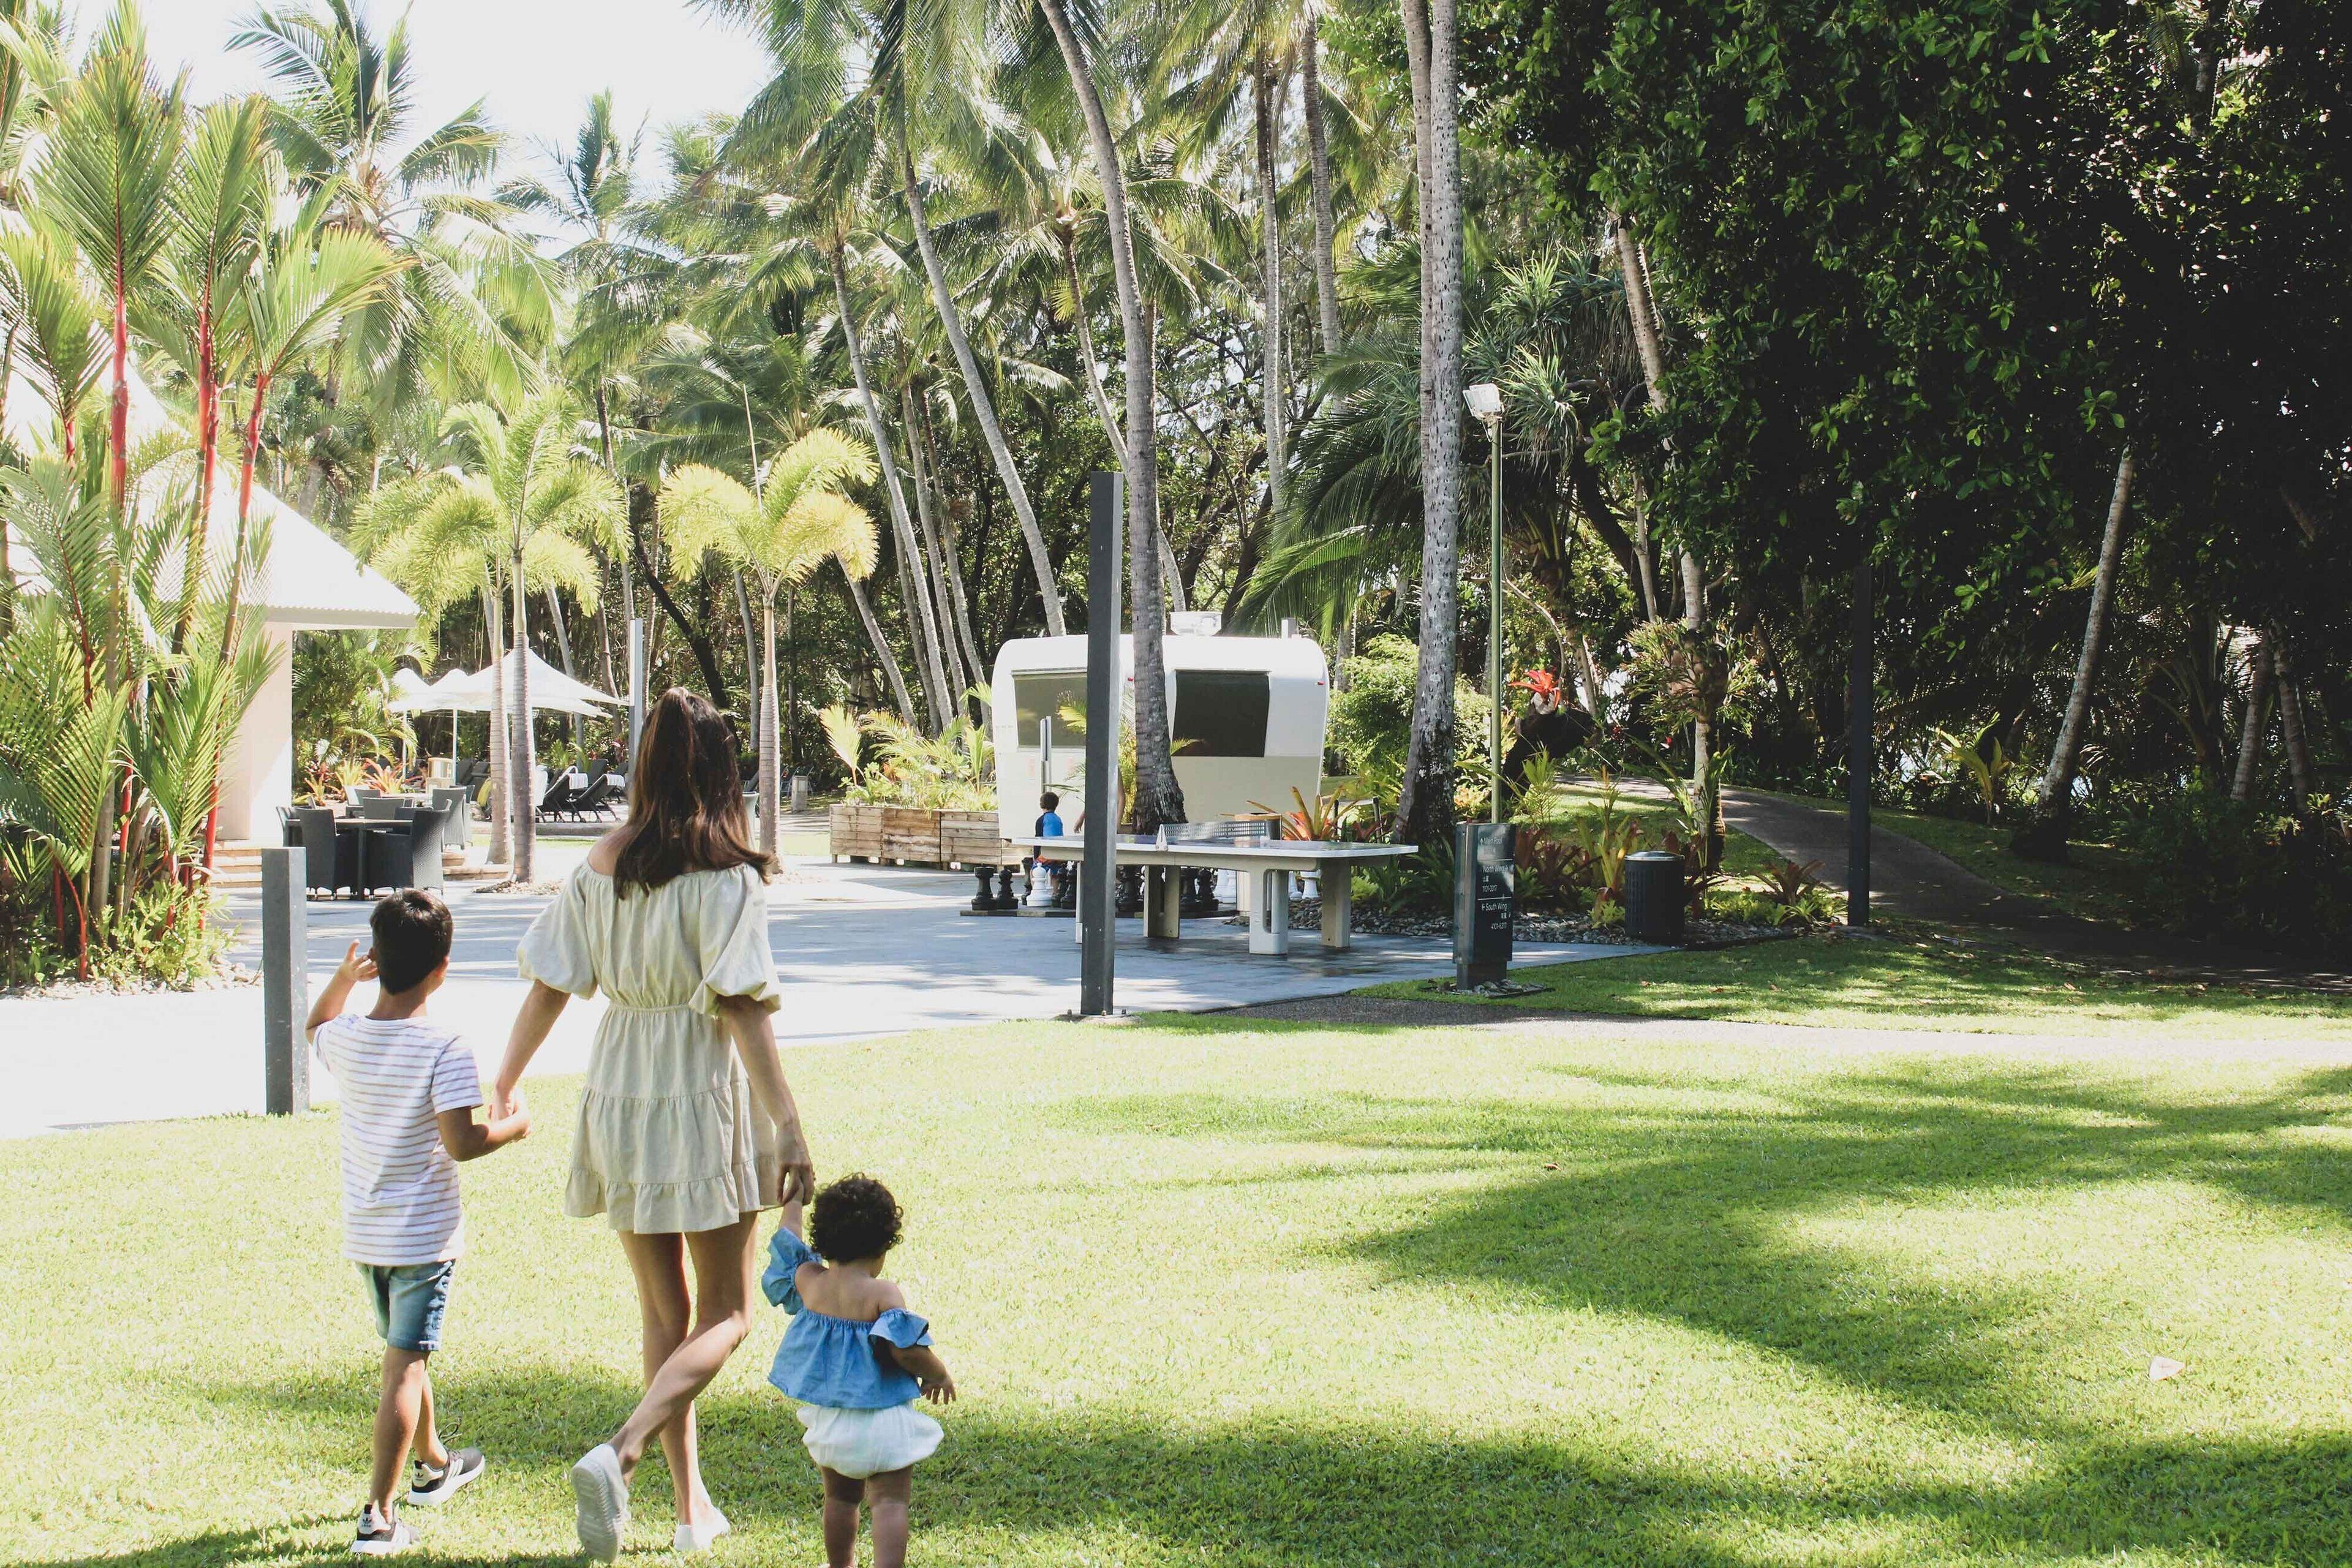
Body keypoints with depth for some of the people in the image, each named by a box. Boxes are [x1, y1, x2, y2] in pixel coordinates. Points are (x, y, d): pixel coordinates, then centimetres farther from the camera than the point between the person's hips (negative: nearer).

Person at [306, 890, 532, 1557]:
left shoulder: (346, 1038, 0)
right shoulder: (443, 1050, -17)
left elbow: (316, 1025, 26)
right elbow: (461, 1143, -21)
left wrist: (342, 979, 13)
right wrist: (511, 1125, -5)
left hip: (363, 1234, 6)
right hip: (425, 1236, -6)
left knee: (405, 1351, 25)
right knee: (404, 1367, -4)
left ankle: (433, 1464, 45)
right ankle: (378, 1516, -9)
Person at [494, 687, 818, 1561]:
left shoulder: (601, 865, 0)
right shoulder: (727, 876, -13)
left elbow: (549, 986, 4)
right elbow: (741, 1007, -18)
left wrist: (505, 1081, 19)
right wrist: (789, 1131, -17)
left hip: (618, 1097, 5)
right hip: (705, 1103, -5)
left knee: (662, 1311, 17)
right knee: (725, 1315, 5)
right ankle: (619, 1454, -17)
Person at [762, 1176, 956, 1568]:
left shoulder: (808, 1281, -1)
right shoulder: (883, 1294, -16)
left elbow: (788, 1241, 17)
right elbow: (905, 1350, -21)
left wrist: (794, 1201, 34)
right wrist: (939, 1375, -2)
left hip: (827, 1417, 5)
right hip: (882, 1419, -5)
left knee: (840, 1498, 22)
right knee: (889, 1503, -5)